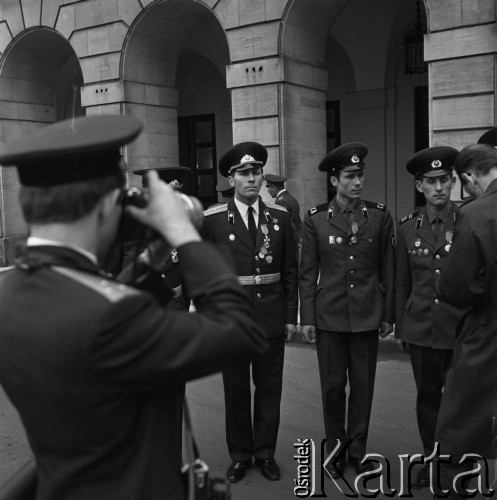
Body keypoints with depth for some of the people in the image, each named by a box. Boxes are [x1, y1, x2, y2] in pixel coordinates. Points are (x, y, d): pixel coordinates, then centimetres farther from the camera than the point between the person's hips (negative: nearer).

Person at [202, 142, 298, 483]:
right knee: (236, 389, 10)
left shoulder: (280, 216, 3)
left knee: (269, 388, 11)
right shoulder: (213, 219, -4)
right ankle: (240, 455, 27)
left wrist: (291, 316, 3)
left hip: (272, 318, 2)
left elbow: (290, 271, 5)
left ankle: (265, 452, 28)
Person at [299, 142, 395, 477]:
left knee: (363, 386, 10)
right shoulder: (316, 219, -2)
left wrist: (388, 315, 5)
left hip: (367, 316, 1)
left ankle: (358, 449, 28)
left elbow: (388, 269, 5)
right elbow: (308, 272, 1)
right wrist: (307, 318, -1)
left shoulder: (380, 216, 0)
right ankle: (335, 449, 27)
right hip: (329, 316, -1)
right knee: (332, 386, 8)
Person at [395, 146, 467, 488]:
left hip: (461, 327, -2)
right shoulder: (408, 227, 3)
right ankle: (432, 458, 29)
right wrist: (400, 325, 11)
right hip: (421, 327, 3)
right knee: (427, 395, 12)